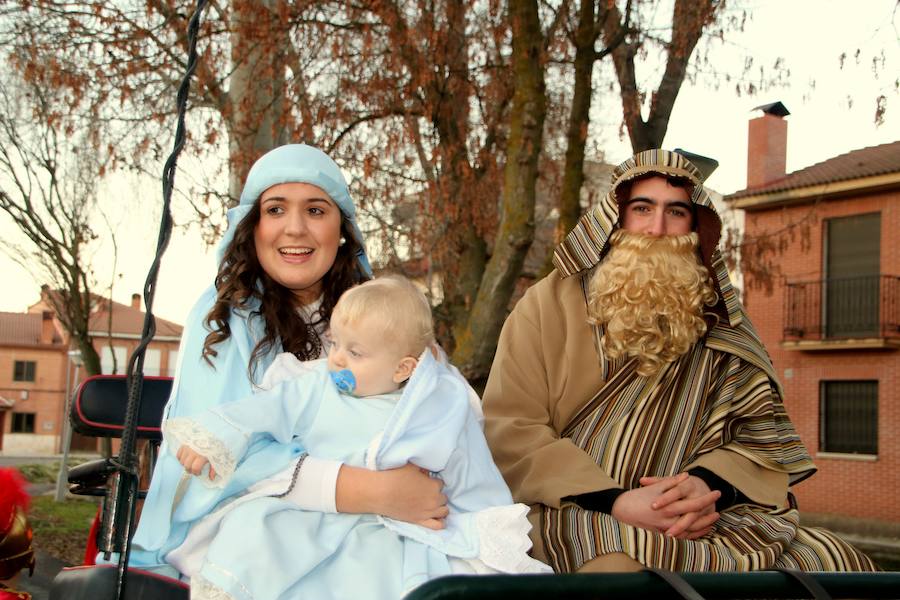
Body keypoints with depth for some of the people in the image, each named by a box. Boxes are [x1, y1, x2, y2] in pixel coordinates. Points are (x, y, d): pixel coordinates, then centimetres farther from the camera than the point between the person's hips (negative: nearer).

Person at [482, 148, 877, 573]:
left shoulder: (720, 324, 15)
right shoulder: (550, 303, 6)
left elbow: (765, 434, 8)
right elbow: (507, 431, -4)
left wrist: (707, 484, -16)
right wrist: (617, 502, -18)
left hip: (695, 520, 4)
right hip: (575, 511, -4)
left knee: (836, 563, -17)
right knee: (618, 566, -39)